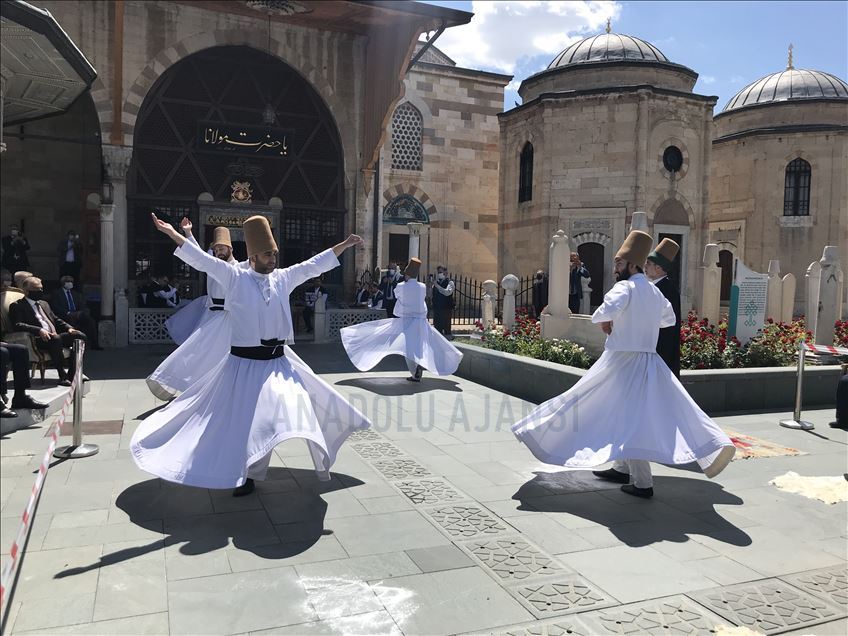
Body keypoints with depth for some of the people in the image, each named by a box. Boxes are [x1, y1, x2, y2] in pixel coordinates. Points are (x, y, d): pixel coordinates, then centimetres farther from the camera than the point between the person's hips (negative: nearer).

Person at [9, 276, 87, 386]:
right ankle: (62, 376, -31)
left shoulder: (44, 303, 29)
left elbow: (56, 320, 29)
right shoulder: (17, 306, 5)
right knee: (55, 339, -38)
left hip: (55, 337, 7)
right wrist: (39, 330, -26)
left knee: (80, 336, -17)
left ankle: (72, 375, -17)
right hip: (37, 340, -7)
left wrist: (69, 328, 7)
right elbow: (18, 325, -11)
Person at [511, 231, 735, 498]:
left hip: (623, 360, -8)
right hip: (648, 360, 8)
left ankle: (642, 483, 0)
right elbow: (669, 318, 28)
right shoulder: (655, 292, 12)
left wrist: (603, 322, -12)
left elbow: (606, 311, -33)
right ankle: (623, 468, 29)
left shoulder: (626, 287, -14)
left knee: (628, 417, -3)